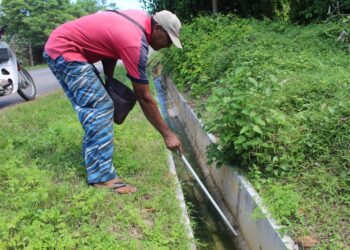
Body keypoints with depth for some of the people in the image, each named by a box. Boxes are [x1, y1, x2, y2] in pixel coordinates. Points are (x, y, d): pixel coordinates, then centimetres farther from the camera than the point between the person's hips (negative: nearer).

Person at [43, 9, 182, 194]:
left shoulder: (141, 18, 3)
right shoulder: (135, 43, -23)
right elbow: (143, 97, -20)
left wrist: (109, 80, 13)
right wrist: (167, 134, -14)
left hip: (58, 45, 11)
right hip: (64, 50, -10)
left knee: (93, 107, 15)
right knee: (101, 107, -15)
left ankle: (92, 156, 26)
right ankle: (102, 177, -13)